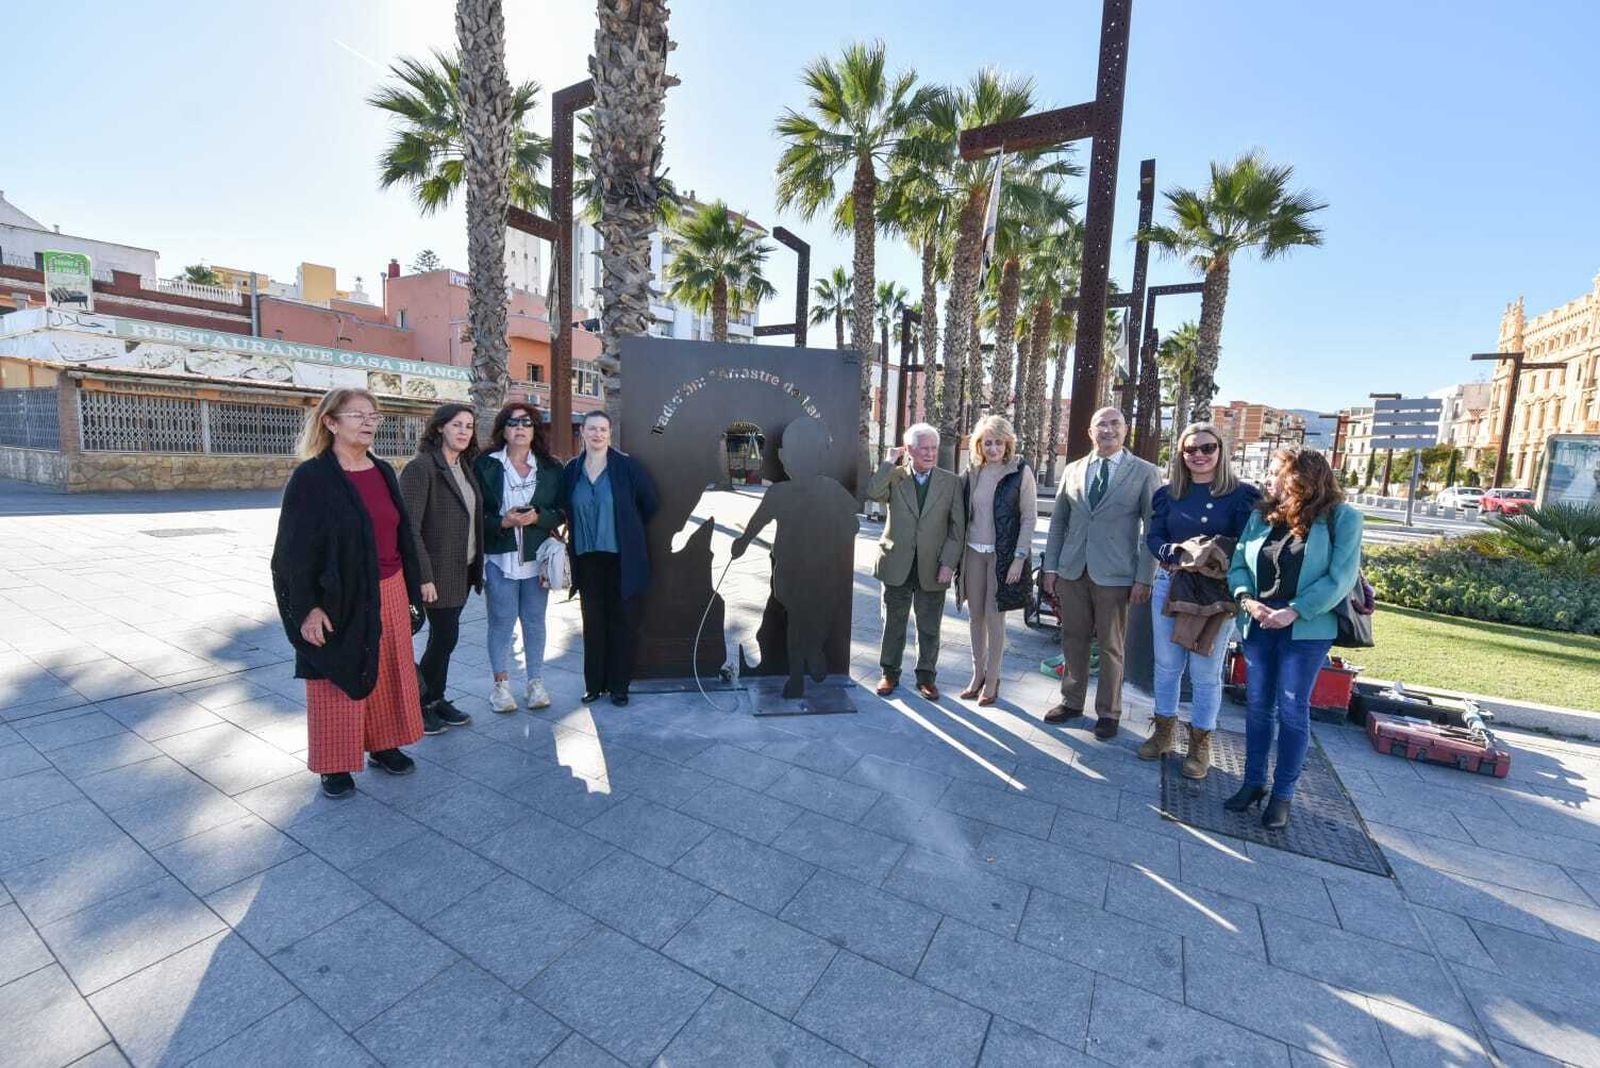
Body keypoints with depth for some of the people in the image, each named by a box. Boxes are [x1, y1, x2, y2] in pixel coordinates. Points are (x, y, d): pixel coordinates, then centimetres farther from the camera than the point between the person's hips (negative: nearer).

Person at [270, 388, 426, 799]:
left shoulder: (384, 473, 6)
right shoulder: (311, 477, -11)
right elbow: (294, 548, -12)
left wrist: (410, 589, 11)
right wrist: (307, 608, -16)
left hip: (389, 595, 5)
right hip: (340, 600, -5)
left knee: (387, 675, 15)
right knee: (338, 681, 9)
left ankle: (382, 745, 33)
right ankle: (334, 764, 25)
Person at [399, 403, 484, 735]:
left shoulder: (465, 468, 11)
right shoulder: (421, 467, -13)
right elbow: (410, 527, -17)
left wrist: (477, 566, 10)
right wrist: (424, 576, -20)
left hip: (462, 570, 7)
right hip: (438, 571, -7)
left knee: (443, 637, 15)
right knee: (445, 636, -3)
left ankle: (436, 699, 26)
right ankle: (419, 704, 15)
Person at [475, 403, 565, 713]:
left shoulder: (550, 467, 5)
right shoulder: (485, 465, -1)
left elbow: (561, 511, 4)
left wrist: (537, 517, -14)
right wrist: (503, 522, -16)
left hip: (537, 557, 2)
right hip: (500, 557, -2)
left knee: (534, 621, 10)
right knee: (501, 622, 4)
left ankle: (536, 682, 22)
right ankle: (501, 685, 18)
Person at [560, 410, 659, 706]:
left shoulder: (626, 465, -5)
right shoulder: (571, 469, 5)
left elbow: (650, 503, 1)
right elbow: (566, 510, 18)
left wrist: (631, 531, 7)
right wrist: (574, 538, 11)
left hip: (621, 558, -3)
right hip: (586, 557, 3)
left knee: (621, 620, 4)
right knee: (593, 621, 10)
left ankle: (618, 684, 16)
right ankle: (594, 683, 21)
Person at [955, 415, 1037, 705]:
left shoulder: (1020, 472, -6)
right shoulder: (973, 472, 6)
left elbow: (1029, 517, -6)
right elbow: (964, 513, 10)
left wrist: (1019, 558, -12)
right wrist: (957, 554, 4)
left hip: (1003, 554, -4)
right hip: (973, 552, 4)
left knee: (994, 616, 0)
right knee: (975, 616, 9)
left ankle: (992, 678, 15)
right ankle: (977, 674, 23)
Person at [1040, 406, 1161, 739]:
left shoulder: (1145, 472, -1)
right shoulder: (1073, 470, 8)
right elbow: (1058, 521, 11)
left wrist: (1144, 578, -8)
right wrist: (1051, 566, 6)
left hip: (1114, 574, -3)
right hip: (1072, 571, 3)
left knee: (1111, 647, 8)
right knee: (1073, 640, 13)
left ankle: (1108, 712, 23)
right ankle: (1072, 701, 29)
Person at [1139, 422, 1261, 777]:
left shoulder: (1242, 494, -3)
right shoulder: (1167, 494, 7)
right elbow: (1153, 539, 3)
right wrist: (1177, 552, -17)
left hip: (1216, 592, -3)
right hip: (1169, 586, 3)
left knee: (1206, 672, 4)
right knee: (1167, 664, 12)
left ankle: (1200, 743, 20)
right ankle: (1164, 731, 28)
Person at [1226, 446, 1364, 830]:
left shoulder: (1342, 517, -6)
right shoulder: (1261, 515, 6)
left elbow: (1340, 578, -12)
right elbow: (1238, 564, 4)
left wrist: (1294, 612, -20)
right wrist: (1247, 599, -14)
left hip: (1307, 629, -4)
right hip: (1259, 625, 4)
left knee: (1292, 711, 3)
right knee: (1257, 706, 11)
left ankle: (1283, 793, 18)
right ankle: (1254, 781, 24)